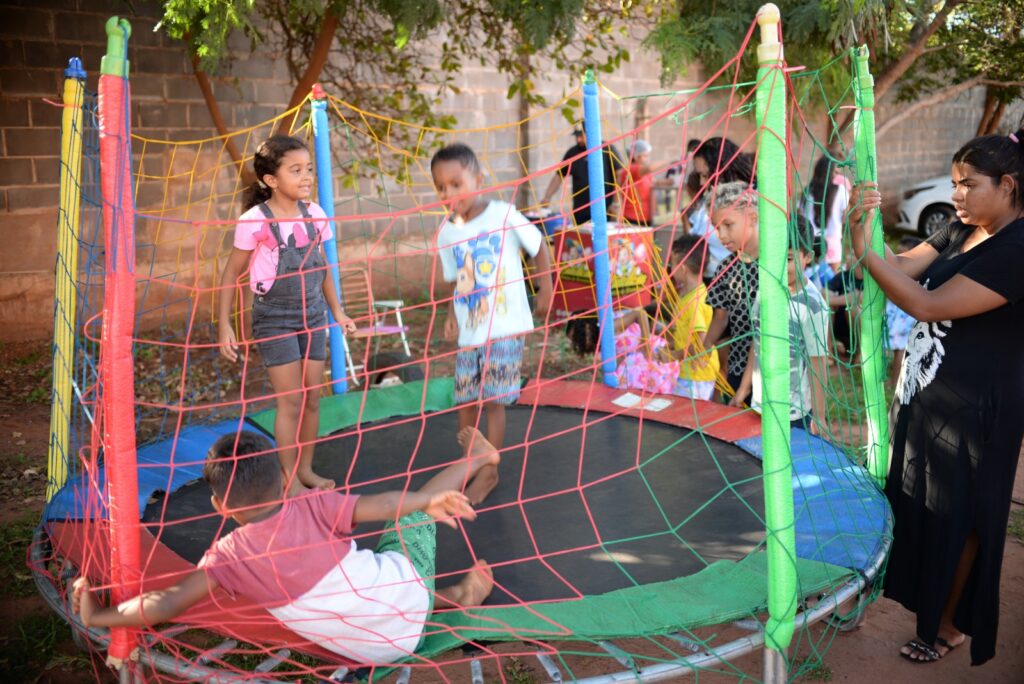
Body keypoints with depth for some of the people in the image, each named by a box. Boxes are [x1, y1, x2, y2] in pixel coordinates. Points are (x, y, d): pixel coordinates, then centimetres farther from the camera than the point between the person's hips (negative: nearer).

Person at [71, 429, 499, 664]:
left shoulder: (230, 556, -13)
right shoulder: (313, 506, -15)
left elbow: (167, 605, -16)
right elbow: (380, 505, -21)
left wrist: (97, 616, -4)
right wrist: (428, 500, -13)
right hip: (407, 587, -1)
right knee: (414, 509, 21)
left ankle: (454, 595, 26)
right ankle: (478, 456, 40)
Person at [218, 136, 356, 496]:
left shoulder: (314, 214, -1)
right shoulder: (254, 221, -15)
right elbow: (231, 274, -8)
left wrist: (337, 311, 15)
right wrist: (225, 326, -10)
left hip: (313, 316, 5)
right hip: (274, 320, -5)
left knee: (312, 398, 10)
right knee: (291, 401, -2)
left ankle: (306, 468, 26)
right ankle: (290, 479, 12)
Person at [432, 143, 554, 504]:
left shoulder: (504, 215, -11)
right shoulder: (446, 233, 1)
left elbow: (539, 247, 1)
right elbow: (454, 281, 10)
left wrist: (545, 292, 2)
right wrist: (451, 316, -5)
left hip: (505, 328, -4)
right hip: (468, 332, 4)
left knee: (494, 401, 0)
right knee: (465, 402, 8)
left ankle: (489, 471, 15)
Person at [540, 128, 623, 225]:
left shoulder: (607, 149, 0)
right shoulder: (572, 153, 10)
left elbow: (620, 175, -2)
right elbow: (558, 176, 16)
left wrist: (616, 202, -9)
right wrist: (547, 197, 5)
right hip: (581, 212, 3)